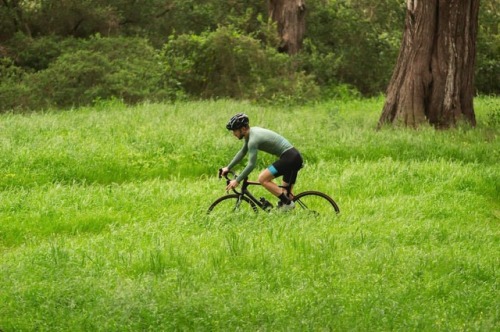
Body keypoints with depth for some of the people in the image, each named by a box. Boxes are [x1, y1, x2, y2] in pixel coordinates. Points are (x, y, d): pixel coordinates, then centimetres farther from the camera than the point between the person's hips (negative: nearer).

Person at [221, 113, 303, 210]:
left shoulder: (253, 139, -18)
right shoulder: (251, 132, 11)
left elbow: (251, 165, -20)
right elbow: (242, 152, 25)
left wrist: (237, 181, -16)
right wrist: (228, 168, 23)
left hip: (289, 157, -10)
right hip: (295, 157, 10)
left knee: (262, 179, -13)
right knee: (286, 194, 15)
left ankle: (287, 203, -12)